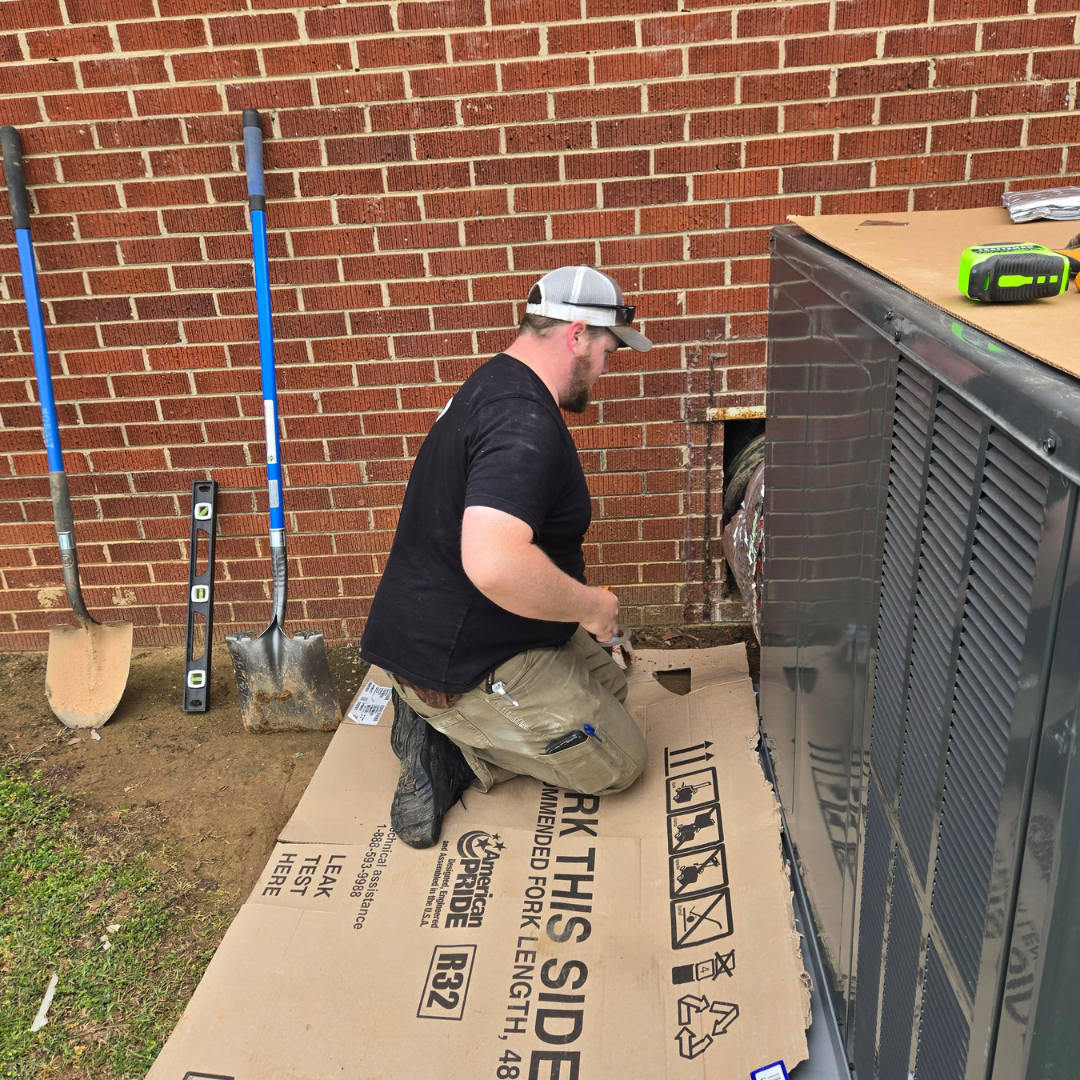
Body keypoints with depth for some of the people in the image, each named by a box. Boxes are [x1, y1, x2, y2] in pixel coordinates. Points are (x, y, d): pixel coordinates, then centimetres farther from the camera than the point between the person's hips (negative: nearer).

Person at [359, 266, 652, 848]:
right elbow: (495, 565, -41)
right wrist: (590, 606, -23)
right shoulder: (524, 422, -26)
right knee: (619, 762, 1)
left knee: (608, 684, 22)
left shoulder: (495, 383, 10)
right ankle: (451, 750, -2)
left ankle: (450, 733, 8)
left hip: (433, 624, 10)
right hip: (458, 664, -10)